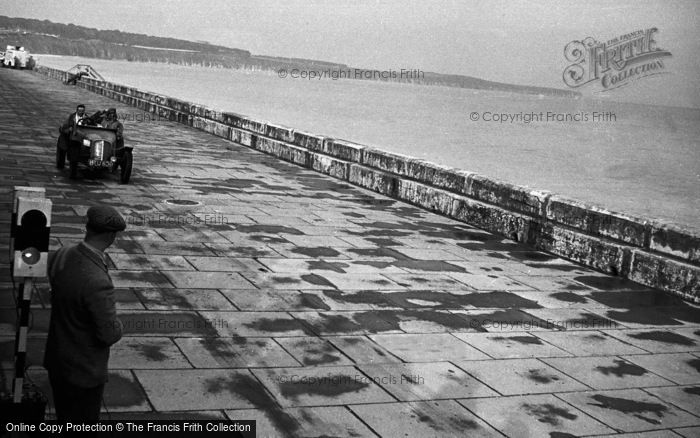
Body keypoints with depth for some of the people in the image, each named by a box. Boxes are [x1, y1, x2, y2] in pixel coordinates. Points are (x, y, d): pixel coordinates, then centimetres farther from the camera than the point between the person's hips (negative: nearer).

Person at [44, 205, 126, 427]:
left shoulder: (60, 256, -11)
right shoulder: (98, 283, -36)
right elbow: (110, 334, -26)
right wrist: (116, 324, -5)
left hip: (56, 362, 7)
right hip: (84, 372, -7)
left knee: (64, 418, 26)